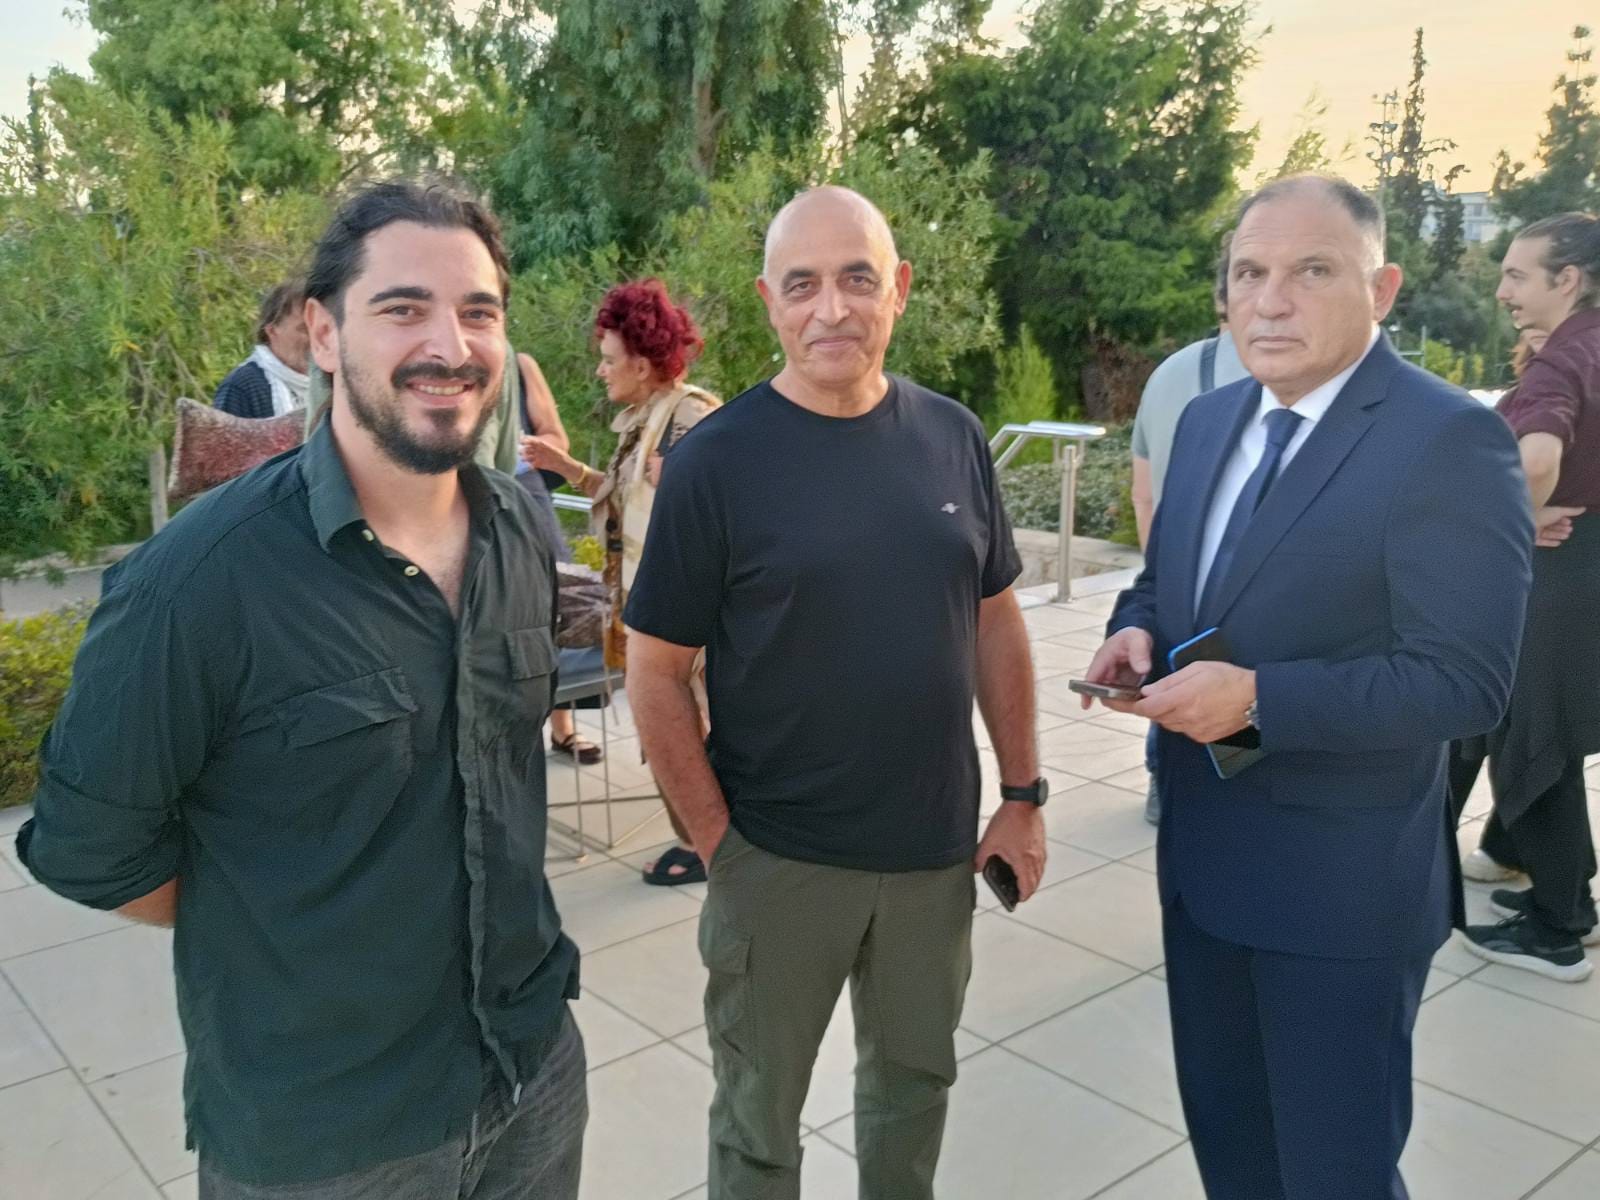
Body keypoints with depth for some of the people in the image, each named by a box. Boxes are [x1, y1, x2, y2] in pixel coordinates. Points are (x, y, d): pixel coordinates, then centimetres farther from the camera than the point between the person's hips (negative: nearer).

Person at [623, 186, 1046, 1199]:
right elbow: (657, 675, -10)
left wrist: (1024, 795, 5)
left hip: (936, 848, 4)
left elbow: (996, 621, 7)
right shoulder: (716, 460, -13)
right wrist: (718, 843, -12)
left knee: (916, 1077, 24)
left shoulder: (953, 438, -1)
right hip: (778, 860, -3)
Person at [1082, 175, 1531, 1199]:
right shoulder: (1208, 421, 6)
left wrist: (1257, 698, -28)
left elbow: (1464, 681, -22)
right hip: (1201, 854, 7)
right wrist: (1137, 631, -6)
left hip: (1343, 883, -7)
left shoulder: (1451, 440, -17)